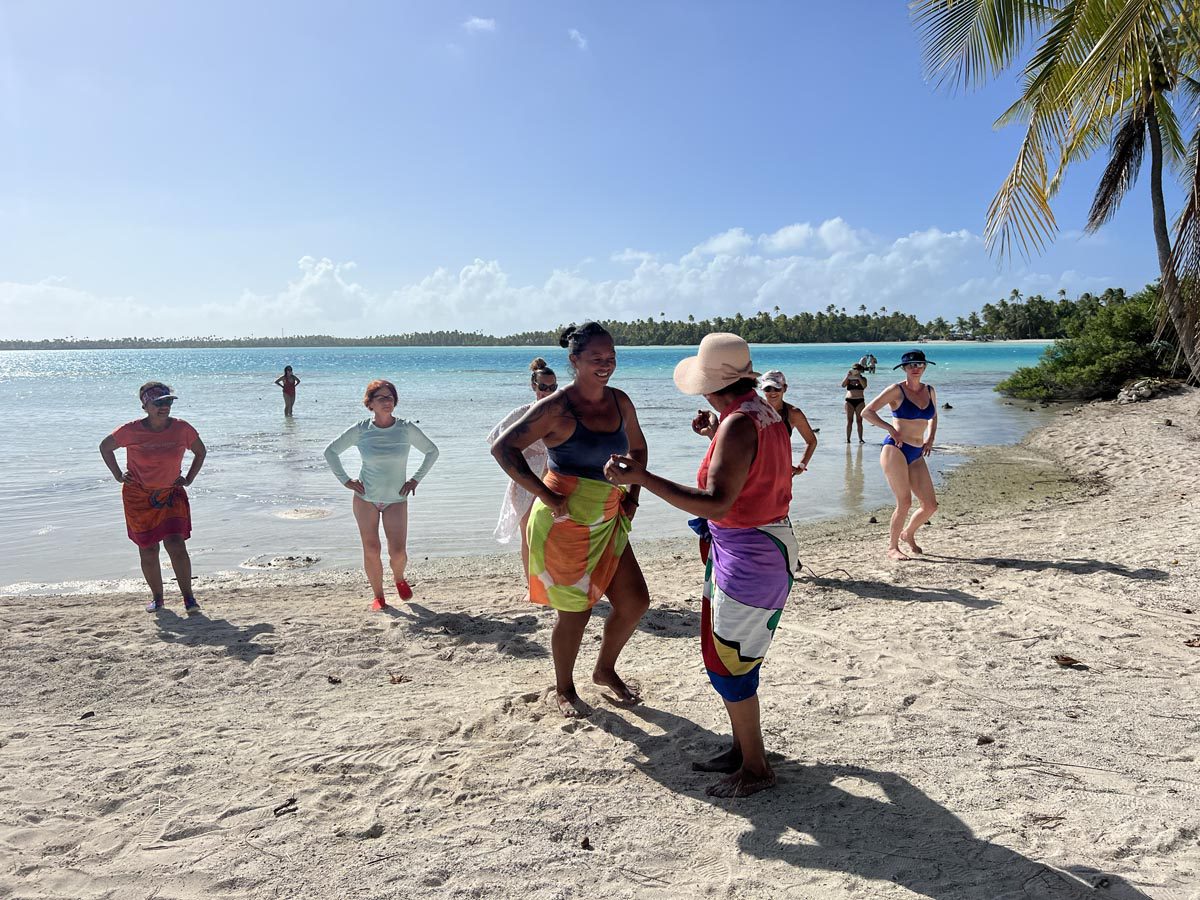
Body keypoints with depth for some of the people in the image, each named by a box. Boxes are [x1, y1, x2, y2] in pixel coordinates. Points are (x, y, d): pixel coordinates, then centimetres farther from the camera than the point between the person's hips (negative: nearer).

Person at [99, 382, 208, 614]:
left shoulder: (182, 429, -8)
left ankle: (188, 597, -5)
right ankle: (157, 597, 22)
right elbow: (105, 447, 8)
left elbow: (200, 451, 11)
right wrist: (118, 475, 3)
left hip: (172, 495, 0)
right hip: (138, 497, 0)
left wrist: (189, 479, 3)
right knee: (148, 551, 5)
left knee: (176, 545, -13)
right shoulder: (131, 431, -11)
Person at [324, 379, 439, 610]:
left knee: (398, 552, -8)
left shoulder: (407, 429, -5)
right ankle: (378, 596, 16)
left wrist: (416, 479, 3)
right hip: (365, 498, 0)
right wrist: (345, 480, 1)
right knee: (371, 550, -2)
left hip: (396, 499, 0)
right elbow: (331, 451, 7)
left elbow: (432, 452, 8)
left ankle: (399, 579, 26)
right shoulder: (360, 430, -5)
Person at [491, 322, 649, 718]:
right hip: (564, 523, -7)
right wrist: (546, 496, -20)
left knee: (635, 601, 8)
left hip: (607, 521, 7)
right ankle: (564, 690, 29)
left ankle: (605, 670, 34)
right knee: (575, 611, 4)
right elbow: (503, 448, -19)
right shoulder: (556, 408, -16)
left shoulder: (620, 402, 4)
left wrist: (632, 493, 10)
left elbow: (637, 448, 22)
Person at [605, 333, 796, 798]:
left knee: (725, 663, 2)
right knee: (733, 657, 19)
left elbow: (716, 503, -30)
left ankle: (755, 768, 16)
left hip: (747, 556, -10)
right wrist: (715, 437, 22)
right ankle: (742, 749, 33)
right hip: (765, 546, 10)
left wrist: (642, 477, -32)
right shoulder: (767, 414, 8)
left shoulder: (738, 424, -22)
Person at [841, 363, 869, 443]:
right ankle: (847, 439, 0)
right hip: (849, 401, 0)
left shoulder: (863, 379, 5)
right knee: (849, 421, -2)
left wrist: (858, 377, -18)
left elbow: (864, 386, -15)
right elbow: (843, 385, -9)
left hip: (860, 401, 0)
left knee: (859, 421, -1)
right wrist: (847, 376, -16)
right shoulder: (849, 379, 8)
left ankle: (860, 439, 1)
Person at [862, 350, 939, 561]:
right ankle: (892, 547, 6)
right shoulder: (896, 390, -4)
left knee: (930, 505, 2)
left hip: (917, 455, 6)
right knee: (905, 502, -11)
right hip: (896, 449, -6)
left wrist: (930, 438, 13)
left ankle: (908, 533, 30)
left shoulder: (929, 391, 12)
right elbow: (867, 412, -7)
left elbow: (933, 417, 30)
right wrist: (891, 429, -14)